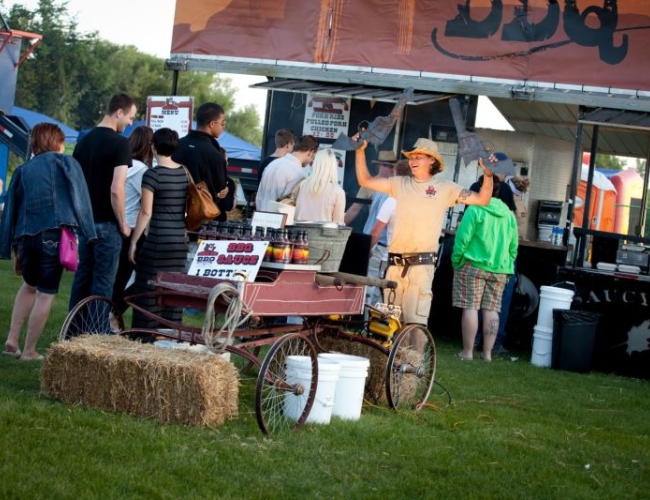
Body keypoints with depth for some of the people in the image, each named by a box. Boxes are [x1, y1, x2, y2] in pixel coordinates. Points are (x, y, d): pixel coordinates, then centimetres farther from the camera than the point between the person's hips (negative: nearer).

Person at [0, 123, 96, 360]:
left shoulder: (23, 170, 17)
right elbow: (80, 201, -2)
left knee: (29, 285, 26)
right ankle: (29, 351, 5)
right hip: (54, 235, -5)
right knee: (46, 294, 4)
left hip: (26, 236, 5)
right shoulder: (67, 163, 6)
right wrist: (89, 235, -1)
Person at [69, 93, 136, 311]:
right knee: (103, 280, -1)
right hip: (107, 223, -7)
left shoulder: (84, 141, 9)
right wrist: (123, 224, -10)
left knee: (82, 275, 13)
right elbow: (116, 189, -20)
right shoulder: (120, 143, -13)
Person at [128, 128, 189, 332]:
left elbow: (146, 212, -12)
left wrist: (133, 241, -7)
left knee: (149, 292, 0)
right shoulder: (184, 173, 8)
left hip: (156, 242, -6)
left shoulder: (152, 174, -10)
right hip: (179, 241, 6)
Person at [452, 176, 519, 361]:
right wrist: (508, 267, 19)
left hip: (473, 266, -5)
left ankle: (467, 351, -1)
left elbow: (463, 239, -10)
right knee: (491, 310, 6)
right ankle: (487, 352, 7)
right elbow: (513, 247, 11)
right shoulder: (509, 215, 8)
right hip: (499, 270, 5)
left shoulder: (475, 210, -9)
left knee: (470, 308, -2)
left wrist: (456, 262, 0)